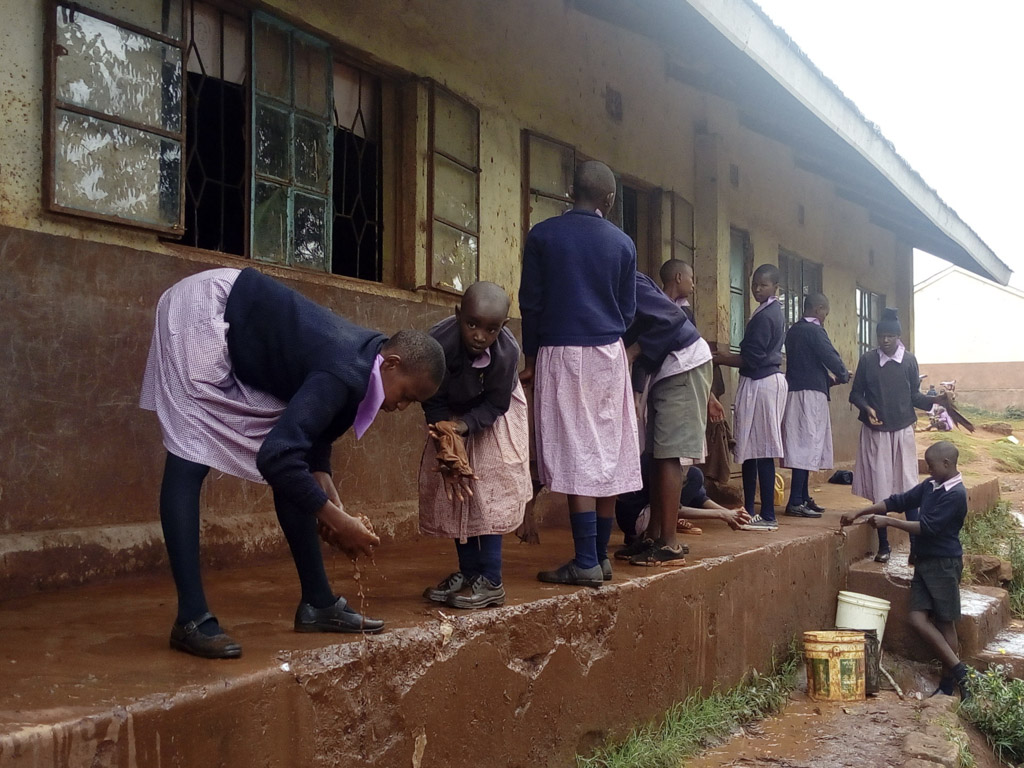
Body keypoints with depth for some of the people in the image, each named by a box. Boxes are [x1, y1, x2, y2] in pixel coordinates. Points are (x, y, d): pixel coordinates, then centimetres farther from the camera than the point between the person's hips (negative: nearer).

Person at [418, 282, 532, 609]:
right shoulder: (439, 342, -35)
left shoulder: (507, 351, -35)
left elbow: (495, 405, -21)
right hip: (452, 413, 2)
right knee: (455, 490, 2)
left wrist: (464, 425, -38)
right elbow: (433, 402, -22)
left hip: (492, 418, -2)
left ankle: (491, 581, -8)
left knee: (491, 489, -12)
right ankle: (468, 572, 15)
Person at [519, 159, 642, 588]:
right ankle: (601, 556, 14)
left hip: (562, 352, -2)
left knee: (576, 459, -5)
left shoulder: (543, 235, 0)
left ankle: (586, 563, -7)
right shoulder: (622, 243, 5)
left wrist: (531, 357, 9)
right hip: (608, 355, 3)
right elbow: (628, 310, 9)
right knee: (608, 456, 7)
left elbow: (530, 302, 0)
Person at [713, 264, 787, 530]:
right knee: (754, 449, 11)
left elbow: (751, 359, -15)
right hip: (769, 380, 10)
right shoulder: (774, 311, 18)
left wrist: (718, 358, -7)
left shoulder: (763, 316, -13)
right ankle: (750, 511, 15)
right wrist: (726, 355, 14)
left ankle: (767, 516, -8)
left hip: (759, 383, -10)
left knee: (759, 450, -9)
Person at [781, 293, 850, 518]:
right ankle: (795, 503, -10)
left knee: (804, 449, 14)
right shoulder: (814, 331, -11)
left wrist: (829, 378, 22)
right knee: (807, 447, -8)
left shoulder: (794, 330, 16)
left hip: (795, 389, 9)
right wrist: (843, 376, 3)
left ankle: (804, 498, 19)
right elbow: (831, 357, -16)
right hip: (810, 393, -9)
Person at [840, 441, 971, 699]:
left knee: (944, 622, -1)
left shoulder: (955, 494, -16)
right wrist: (860, 514, 8)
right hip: (924, 561, 8)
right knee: (918, 618, 1)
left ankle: (948, 683, 8)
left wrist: (888, 522, -17)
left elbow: (927, 527, -20)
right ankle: (959, 670, 7)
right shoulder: (930, 486, 9)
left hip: (944, 564, -8)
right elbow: (899, 501, 13)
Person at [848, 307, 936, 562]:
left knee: (908, 489, -1)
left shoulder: (909, 360, 3)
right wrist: (867, 408, -13)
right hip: (875, 432, 0)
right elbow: (856, 393, 6)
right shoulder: (867, 359, 1)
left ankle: (916, 544, 4)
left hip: (902, 431, 0)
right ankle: (883, 546, 12)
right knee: (879, 489, 2)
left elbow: (915, 395, 7)